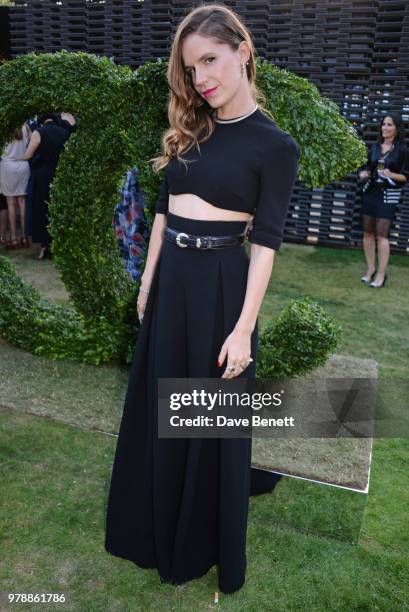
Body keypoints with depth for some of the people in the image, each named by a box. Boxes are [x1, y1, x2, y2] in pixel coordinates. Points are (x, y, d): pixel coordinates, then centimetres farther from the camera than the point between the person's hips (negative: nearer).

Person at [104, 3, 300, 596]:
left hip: (221, 283, -6)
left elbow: (266, 242, -12)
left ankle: (207, 546, 37)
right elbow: (163, 210, 11)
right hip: (171, 278, 6)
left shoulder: (274, 145, -8)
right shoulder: (189, 131, 9)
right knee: (161, 409, 18)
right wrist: (148, 282, 11)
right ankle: (161, 530, 45)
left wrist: (244, 328, -16)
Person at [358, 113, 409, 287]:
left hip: (389, 196, -5)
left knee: (381, 235, -10)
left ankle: (381, 273, -3)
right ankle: (370, 268, 18)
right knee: (368, 233, 6)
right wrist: (363, 173, -4)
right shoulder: (374, 147, 9)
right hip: (370, 193, 5)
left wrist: (391, 175, -22)